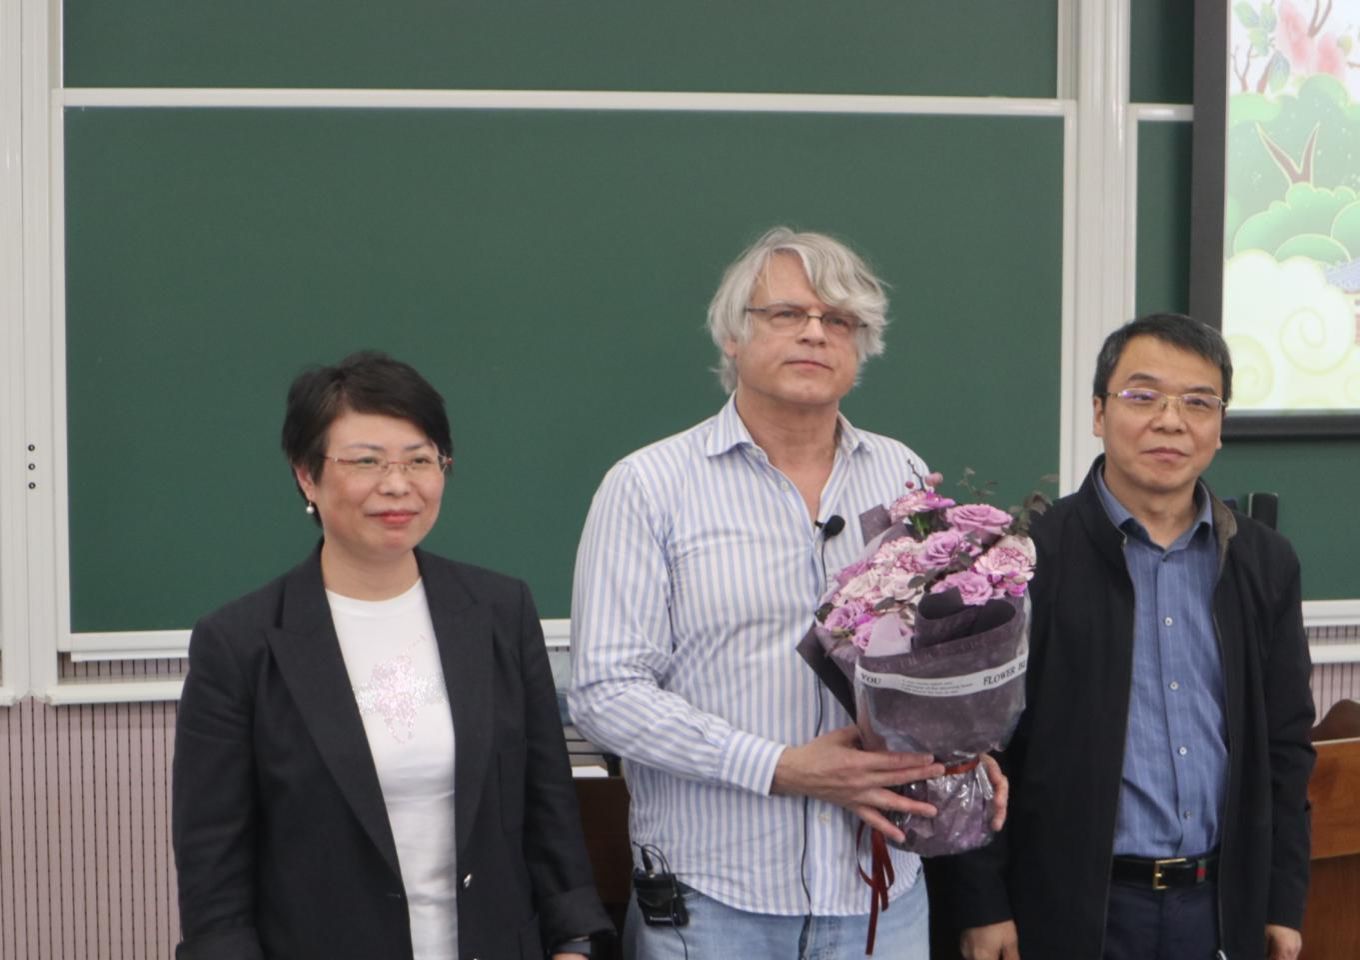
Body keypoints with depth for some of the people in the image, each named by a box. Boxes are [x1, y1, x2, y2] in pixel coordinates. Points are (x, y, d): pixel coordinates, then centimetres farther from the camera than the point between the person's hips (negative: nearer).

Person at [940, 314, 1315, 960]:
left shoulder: (1265, 564, 7)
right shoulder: (1027, 558, -7)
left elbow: (1285, 743, 11)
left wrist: (1284, 902, 9)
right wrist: (982, 905, -8)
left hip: (1222, 905, 4)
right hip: (1069, 906, -4)